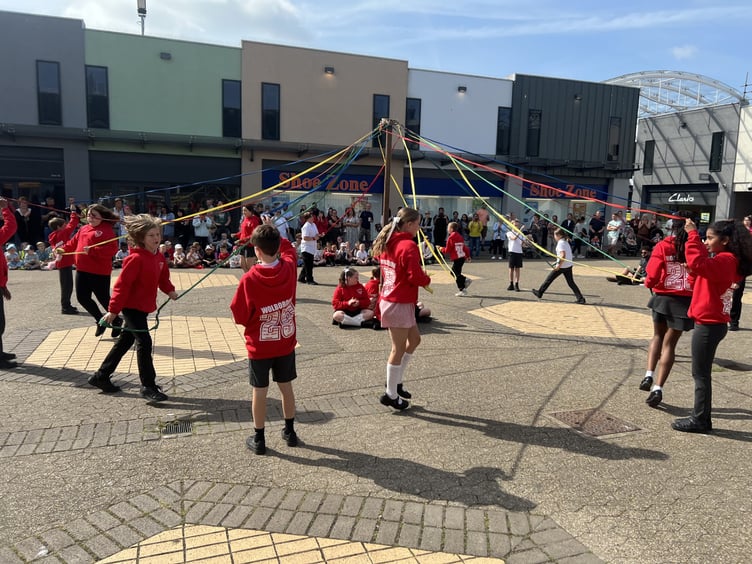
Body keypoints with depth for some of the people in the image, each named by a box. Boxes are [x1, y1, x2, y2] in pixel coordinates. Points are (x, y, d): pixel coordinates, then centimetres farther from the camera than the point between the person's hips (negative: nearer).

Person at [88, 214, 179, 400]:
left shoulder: (159, 257, 6)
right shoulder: (136, 258, -20)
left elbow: (163, 278, 18)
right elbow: (122, 284, -22)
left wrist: (170, 290, 2)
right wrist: (113, 310, -24)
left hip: (144, 306, 9)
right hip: (132, 306, -9)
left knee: (125, 342, 17)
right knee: (144, 342, -12)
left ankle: (101, 376, 32)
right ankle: (148, 386, -4)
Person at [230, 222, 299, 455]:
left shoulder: (249, 279, -22)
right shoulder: (289, 269, -11)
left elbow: (239, 316, -13)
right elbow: (288, 249, 14)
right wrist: (273, 233, 16)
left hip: (259, 347, -3)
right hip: (286, 344, 3)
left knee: (260, 392, 9)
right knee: (286, 387, 17)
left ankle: (258, 439, 22)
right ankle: (289, 431, 30)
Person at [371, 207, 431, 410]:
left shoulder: (387, 243, 8)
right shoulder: (408, 246, -19)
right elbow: (416, 276, -22)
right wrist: (427, 280, 0)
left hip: (389, 299, 9)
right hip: (400, 303, -9)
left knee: (414, 339, 22)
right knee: (399, 349, 3)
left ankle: (396, 381, 29)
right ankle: (391, 394, 15)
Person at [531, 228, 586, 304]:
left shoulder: (560, 243, -14)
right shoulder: (566, 242, 14)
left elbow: (563, 255, -23)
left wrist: (559, 265, -19)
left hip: (562, 266, -8)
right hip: (569, 266, 8)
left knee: (549, 279, 6)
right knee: (571, 282, 9)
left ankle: (539, 293, 17)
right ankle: (580, 298, 2)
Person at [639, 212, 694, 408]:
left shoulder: (663, 246, -8)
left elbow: (652, 276, -13)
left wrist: (648, 284, 8)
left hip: (663, 298, 0)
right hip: (684, 301, 0)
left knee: (658, 336, 24)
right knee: (669, 343, 7)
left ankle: (649, 375, 11)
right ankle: (658, 388, 4)